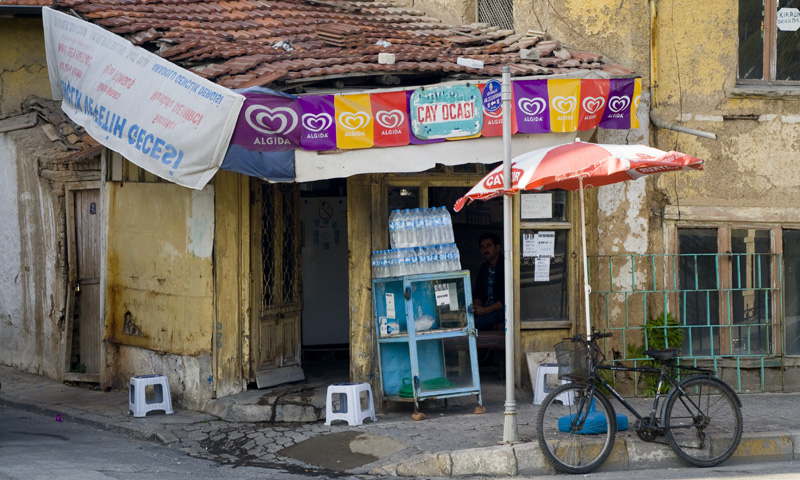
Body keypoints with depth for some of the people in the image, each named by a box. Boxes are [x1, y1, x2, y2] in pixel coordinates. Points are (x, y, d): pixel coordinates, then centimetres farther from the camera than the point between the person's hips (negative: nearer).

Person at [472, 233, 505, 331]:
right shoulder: (484, 268, 15)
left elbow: (507, 298, -15)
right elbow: (478, 294, 16)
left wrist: (484, 310, -19)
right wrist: (475, 306, -8)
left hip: (502, 309, -7)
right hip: (488, 307, 7)